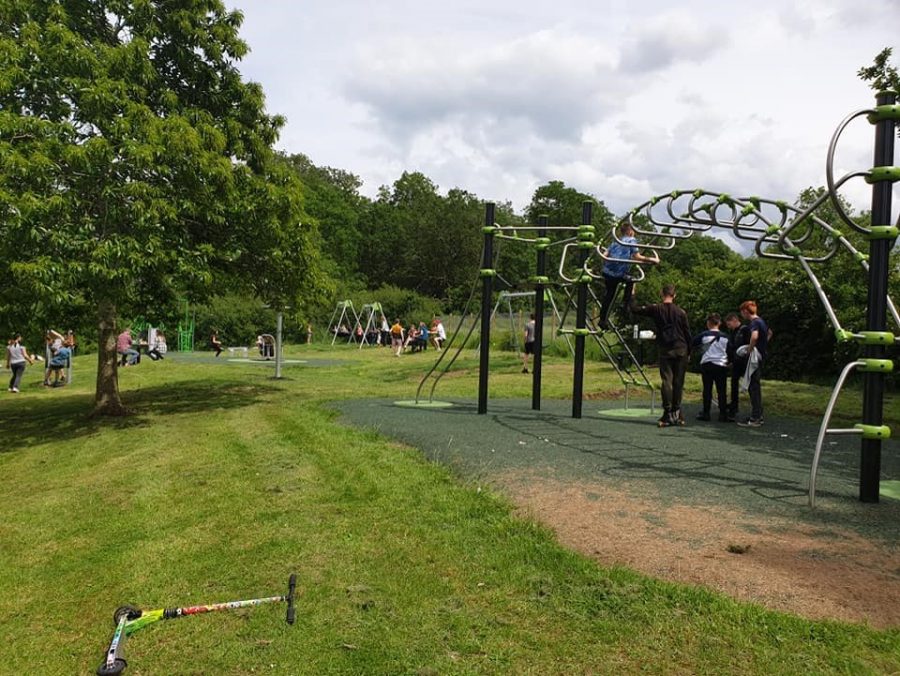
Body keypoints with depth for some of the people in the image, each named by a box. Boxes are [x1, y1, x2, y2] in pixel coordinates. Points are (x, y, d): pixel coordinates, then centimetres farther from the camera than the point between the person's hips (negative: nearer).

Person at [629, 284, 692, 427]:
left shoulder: (656, 309, -3)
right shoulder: (681, 312, 0)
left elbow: (635, 309, 1)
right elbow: (687, 333, 5)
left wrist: (632, 296, 15)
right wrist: (688, 352, 14)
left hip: (665, 351, -1)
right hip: (681, 350, 1)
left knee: (667, 381, -1)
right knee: (678, 381, 8)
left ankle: (668, 413, -6)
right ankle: (676, 412, 15)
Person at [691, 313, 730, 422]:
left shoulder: (703, 335, -6)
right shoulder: (725, 337, 1)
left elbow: (692, 344, 0)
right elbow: (729, 351, 9)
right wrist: (728, 362, 23)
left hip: (707, 365, -1)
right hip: (721, 365, 1)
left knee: (707, 389, 5)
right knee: (721, 390, 3)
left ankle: (706, 413, 8)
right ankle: (723, 414, 3)